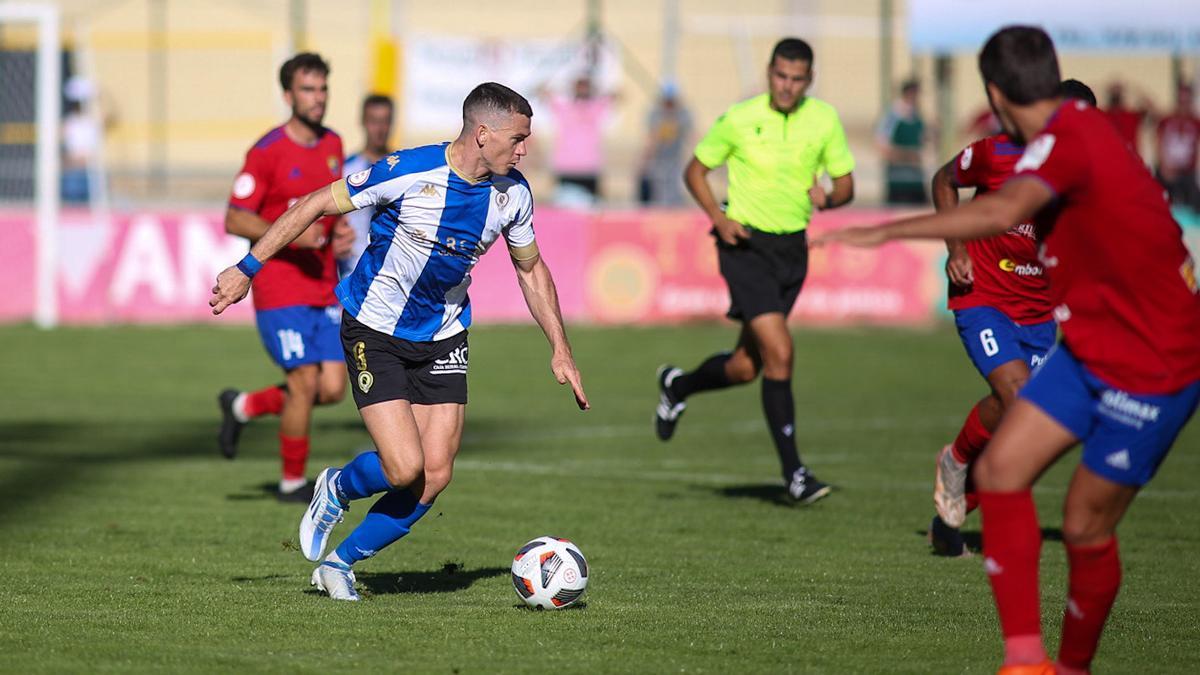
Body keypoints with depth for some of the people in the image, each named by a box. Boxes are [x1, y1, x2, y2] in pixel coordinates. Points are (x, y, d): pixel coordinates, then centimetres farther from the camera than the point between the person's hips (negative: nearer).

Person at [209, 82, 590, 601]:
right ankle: (338, 489, 19)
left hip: (443, 339, 5)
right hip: (376, 332, -5)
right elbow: (315, 206, -14)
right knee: (405, 468, -17)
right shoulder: (408, 172, -23)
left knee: (436, 475, -5)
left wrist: (560, 350, 9)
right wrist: (246, 270, -12)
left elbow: (531, 269, 13)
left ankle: (340, 563, 15)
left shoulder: (512, 193, -5)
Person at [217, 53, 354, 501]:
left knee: (333, 389, 1)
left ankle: (244, 407, 25)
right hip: (280, 290, -7)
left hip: (325, 291, 7)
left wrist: (341, 231, 4)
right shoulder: (267, 152, -11)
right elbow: (235, 220, -12)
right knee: (305, 383, -8)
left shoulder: (332, 145, 10)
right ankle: (292, 482, 10)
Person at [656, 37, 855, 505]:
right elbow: (695, 170, 3)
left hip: (792, 248, 4)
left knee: (746, 367, 10)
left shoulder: (824, 119, 0)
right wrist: (719, 218, -12)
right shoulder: (739, 119, -8)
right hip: (746, 244, -4)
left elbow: (846, 184, 7)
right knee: (779, 353, -17)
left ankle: (678, 386, 42)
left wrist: (828, 197, -17)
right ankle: (793, 472, -10)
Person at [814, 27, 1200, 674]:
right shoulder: (1082, 125, 6)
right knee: (1000, 469, -3)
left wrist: (884, 232, -46)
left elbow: (1002, 213, -44)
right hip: (1089, 349, 9)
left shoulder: (1067, 140, -24)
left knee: (1084, 527, 0)